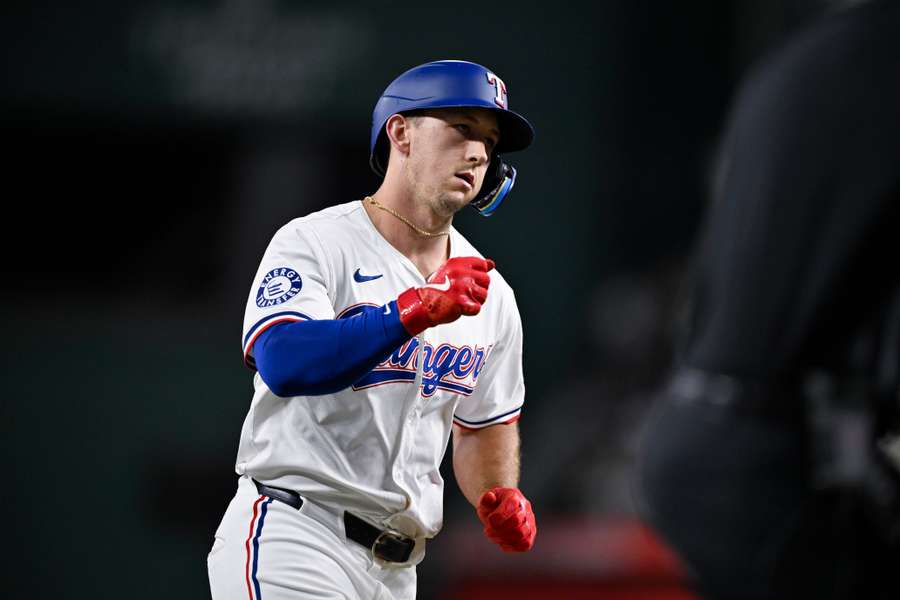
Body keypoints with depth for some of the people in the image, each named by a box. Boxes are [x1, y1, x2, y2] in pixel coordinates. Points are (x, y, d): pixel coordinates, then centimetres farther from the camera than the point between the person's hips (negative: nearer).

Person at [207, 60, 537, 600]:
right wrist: (416, 310, -31)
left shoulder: (490, 295, 12)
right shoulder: (313, 243, -7)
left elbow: (484, 426, 24)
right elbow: (284, 364, -24)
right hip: (291, 537, -7)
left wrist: (499, 497, 3)